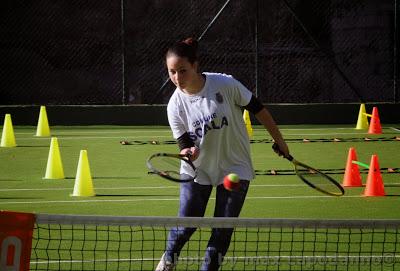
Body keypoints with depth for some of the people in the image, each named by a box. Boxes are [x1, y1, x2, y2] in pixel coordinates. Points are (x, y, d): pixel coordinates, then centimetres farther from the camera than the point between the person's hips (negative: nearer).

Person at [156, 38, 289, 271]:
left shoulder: (225, 84, -20)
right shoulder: (176, 105, -14)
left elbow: (258, 109, -7)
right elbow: (186, 144, -12)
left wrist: (279, 140, 0)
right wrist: (188, 153, -36)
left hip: (235, 168, -1)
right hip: (198, 171, 1)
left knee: (223, 232, -2)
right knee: (185, 226, 0)